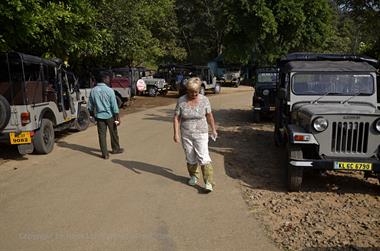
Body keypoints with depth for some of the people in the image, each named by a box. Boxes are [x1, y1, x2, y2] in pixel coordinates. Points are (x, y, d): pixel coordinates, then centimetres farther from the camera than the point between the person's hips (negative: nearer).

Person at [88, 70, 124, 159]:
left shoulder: (93, 91, 0)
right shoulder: (109, 90, -13)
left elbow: (90, 106, 7)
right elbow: (114, 105, -13)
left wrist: (93, 115, 20)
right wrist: (117, 118, -7)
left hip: (99, 116, 3)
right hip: (109, 115, -3)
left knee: (102, 134, 6)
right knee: (113, 133, 15)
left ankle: (105, 154, 9)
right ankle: (116, 149, 31)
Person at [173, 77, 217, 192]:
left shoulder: (204, 100, -7)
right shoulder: (181, 100, -6)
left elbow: (209, 116, 3)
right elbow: (176, 118, -4)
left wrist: (213, 130, 10)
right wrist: (176, 133, -10)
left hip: (201, 134, -2)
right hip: (186, 135, 2)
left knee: (203, 157, -10)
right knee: (190, 158, 13)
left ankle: (208, 182, -6)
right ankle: (194, 176, 34)